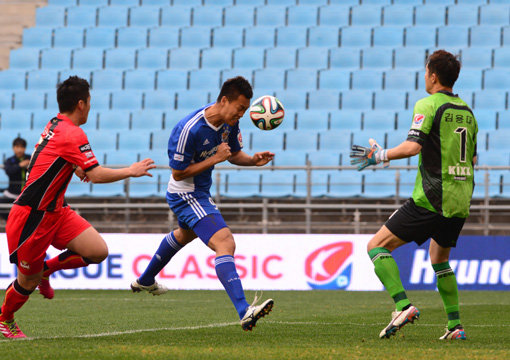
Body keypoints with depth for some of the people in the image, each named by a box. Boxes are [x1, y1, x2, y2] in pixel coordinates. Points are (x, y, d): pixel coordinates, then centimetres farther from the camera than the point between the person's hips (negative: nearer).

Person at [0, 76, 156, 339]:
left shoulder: (55, 126, 10)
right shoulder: (73, 135, -20)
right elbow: (96, 175, -23)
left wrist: (76, 167, 20)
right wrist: (131, 171, -11)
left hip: (55, 211, 9)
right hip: (32, 216, -9)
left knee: (98, 252, -5)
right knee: (29, 280, 4)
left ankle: (47, 268, 18)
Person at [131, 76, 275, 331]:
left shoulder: (229, 122, -7)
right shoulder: (188, 129, -31)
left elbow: (234, 154, 9)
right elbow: (178, 173, -23)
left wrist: (253, 160, -12)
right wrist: (214, 159, -27)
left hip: (200, 193, 10)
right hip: (186, 195, -10)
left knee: (185, 234, 36)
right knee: (225, 244, -26)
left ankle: (145, 281, 61)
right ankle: (244, 312, -40)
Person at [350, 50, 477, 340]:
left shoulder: (428, 105, -8)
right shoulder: (467, 112, 14)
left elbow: (412, 146, -20)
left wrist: (380, 156, -9)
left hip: (431, 201, -8)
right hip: (461, 202, 8)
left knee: (377, 246, -4)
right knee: (439, 258, 27)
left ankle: (403, 305, -21)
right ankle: (455, 325, 20)